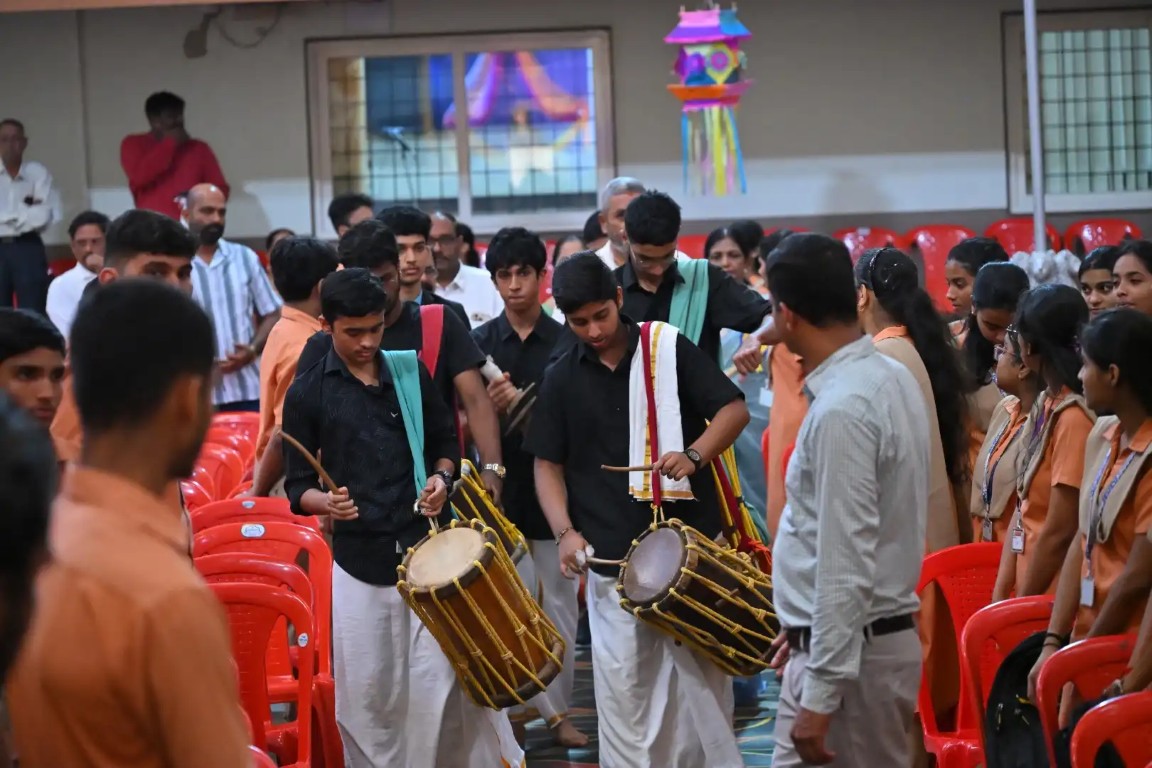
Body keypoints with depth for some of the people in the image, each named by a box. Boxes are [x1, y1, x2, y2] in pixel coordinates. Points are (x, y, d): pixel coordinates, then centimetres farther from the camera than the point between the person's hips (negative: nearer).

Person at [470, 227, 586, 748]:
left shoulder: (564, 342, 0)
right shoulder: (479, 343, 1)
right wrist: (491, 406, -21)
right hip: (501, 489, 0)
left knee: (559, 607, 6)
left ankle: (560, 709, 16)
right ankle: (550, 710, 7)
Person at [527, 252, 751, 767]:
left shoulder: (669, 349, 0)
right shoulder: (561, 380, 6)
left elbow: (735, 409, -2)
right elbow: (548, 464, 9)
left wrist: (694, 455, -20)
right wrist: (565, 532, -7)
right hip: (612, 560, 1)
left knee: (701, 682, 5)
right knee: (622, 689, 2)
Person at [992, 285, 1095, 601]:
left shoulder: (1074, 418, -17)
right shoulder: (1046, 404, 8)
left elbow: (1059, 532, -16)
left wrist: (1021, 606, -8)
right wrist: (1000, 596, 7)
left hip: (1054, 598, -8)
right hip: (1029, 592, 8)